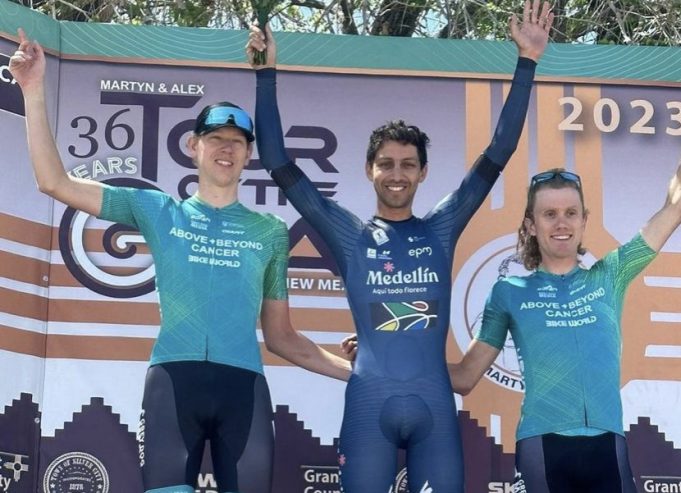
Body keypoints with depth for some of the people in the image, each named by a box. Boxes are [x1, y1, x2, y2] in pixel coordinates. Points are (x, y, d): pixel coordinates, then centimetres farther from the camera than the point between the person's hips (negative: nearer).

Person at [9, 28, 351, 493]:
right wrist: (34, 92, 5)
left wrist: (356, 370, 14)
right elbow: (55, 182, 9)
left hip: (243, 384, 1)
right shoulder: (158, 210, 14)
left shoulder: (270, 231, 18)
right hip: (174, 380, -1)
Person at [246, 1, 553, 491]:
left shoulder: (441, 229, 9)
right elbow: (279, 163, 3)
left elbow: (499, 153, 7)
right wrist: (267, 73, -1)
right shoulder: (350, 235, 6)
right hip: (369, 406, -1)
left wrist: (527, 63, 3)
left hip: (435, 405, 1)